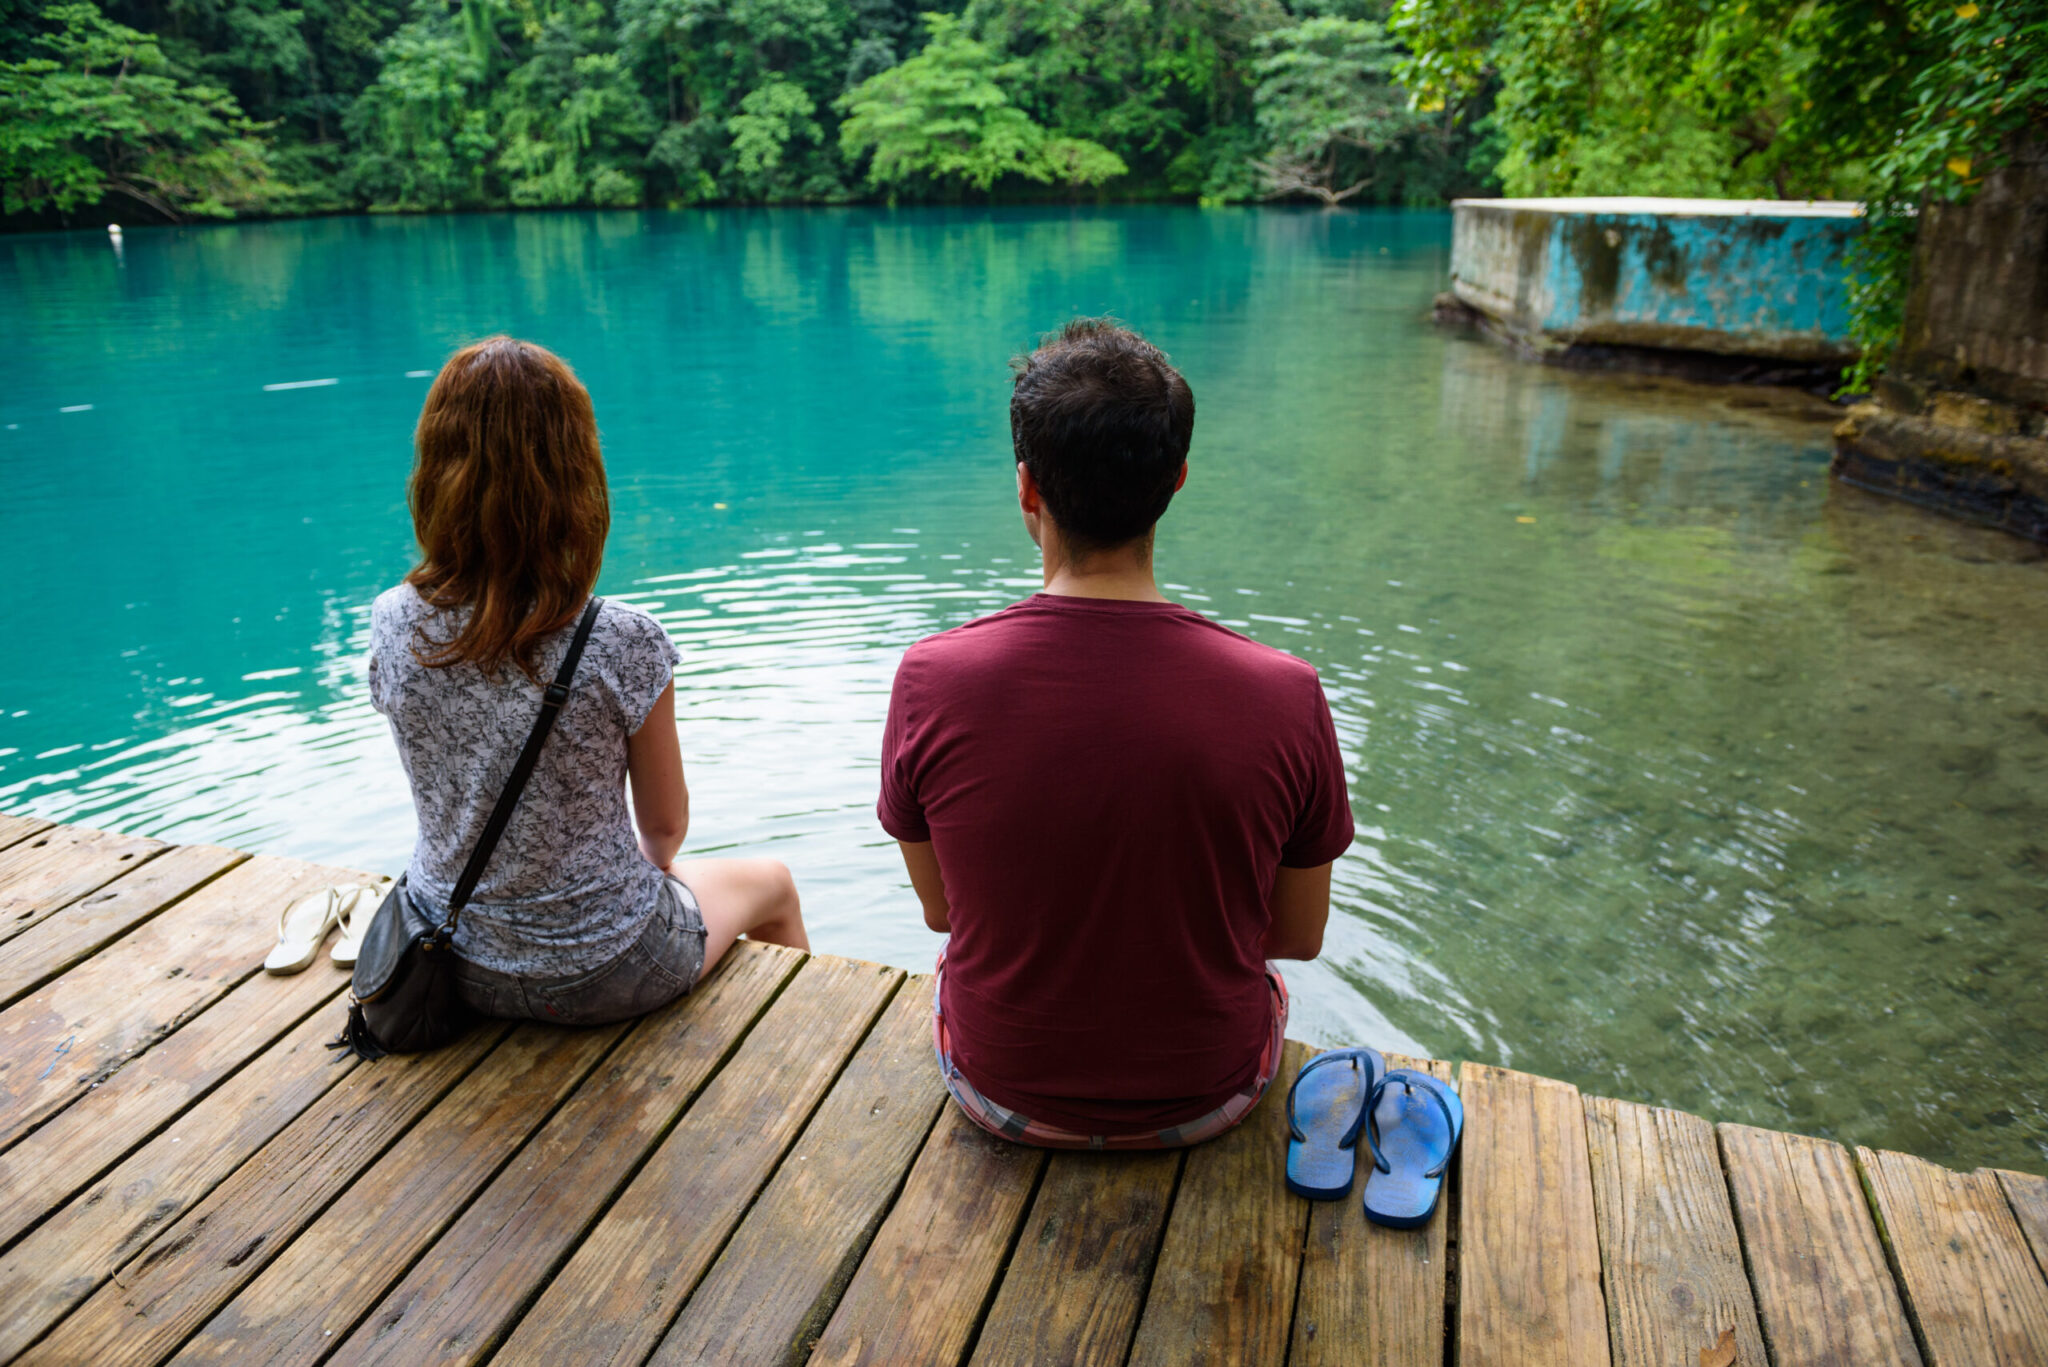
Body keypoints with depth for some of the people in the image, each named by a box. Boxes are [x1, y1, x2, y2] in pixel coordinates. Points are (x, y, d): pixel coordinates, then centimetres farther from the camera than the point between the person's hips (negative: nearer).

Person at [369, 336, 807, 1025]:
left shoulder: (392, 625, -15)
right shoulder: (622, 643, -28)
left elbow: (449, 789, 2)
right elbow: (665, 824, -12)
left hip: (455, 966, 5)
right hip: (602, 974, -4)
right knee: (773, 886, 26)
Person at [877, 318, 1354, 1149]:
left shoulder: (929, 681, -24)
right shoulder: (1284, 697, -24)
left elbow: (941, 909, -6)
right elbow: (1299, 936, -8)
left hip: (1003, 1096, 1)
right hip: (1207, 1099, 0)